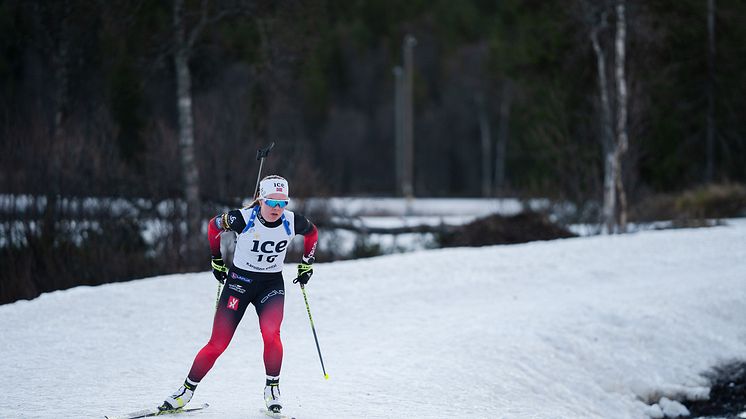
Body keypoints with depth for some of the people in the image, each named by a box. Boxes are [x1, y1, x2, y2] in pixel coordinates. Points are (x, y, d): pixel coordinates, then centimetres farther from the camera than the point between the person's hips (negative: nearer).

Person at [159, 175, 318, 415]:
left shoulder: (292, 222, -14)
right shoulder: (243, 219, -21)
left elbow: (312, 233, 10)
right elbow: (214, 226, 0)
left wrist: (307, 265, 11)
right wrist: (217, 261, 6)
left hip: (272, 284, 1)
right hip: (239, 280, -1)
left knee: (270, 333, -24)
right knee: (218, 343, -5)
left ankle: (272, 388, -4)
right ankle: (187, 390, 9)